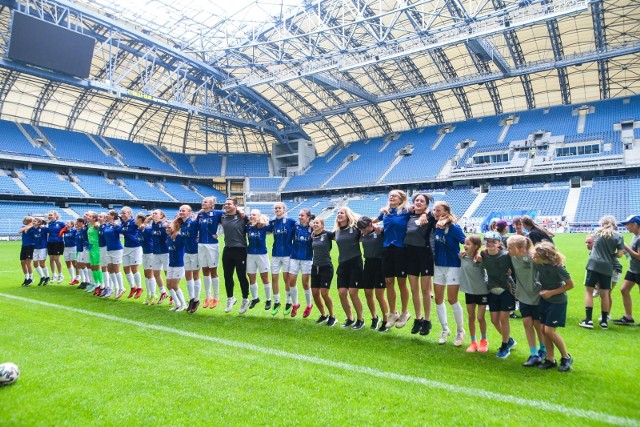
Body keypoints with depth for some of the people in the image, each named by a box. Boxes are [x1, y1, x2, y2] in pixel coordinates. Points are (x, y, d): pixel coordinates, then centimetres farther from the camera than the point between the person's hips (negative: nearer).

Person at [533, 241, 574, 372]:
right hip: (544, 299, 5)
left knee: (549, 331, -6)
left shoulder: (557, 267, -28)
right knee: (543, 330, 5)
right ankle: (550, 359, 19)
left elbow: (570, 285, -15)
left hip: (557, 301, -5)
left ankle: (566, 357, 16)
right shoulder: (537, 262, -16)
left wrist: (551, 292, -19)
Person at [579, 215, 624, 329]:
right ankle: (604, 321, 18)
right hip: (607, 267, 1)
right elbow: (619, 254, 0)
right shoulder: (618, 236, 3)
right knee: (604, 294, 10)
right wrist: (611, 254, 17)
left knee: (589, 291, 4)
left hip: (593, 264, 0)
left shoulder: (597, 232, 8)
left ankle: (588, 320, -3)